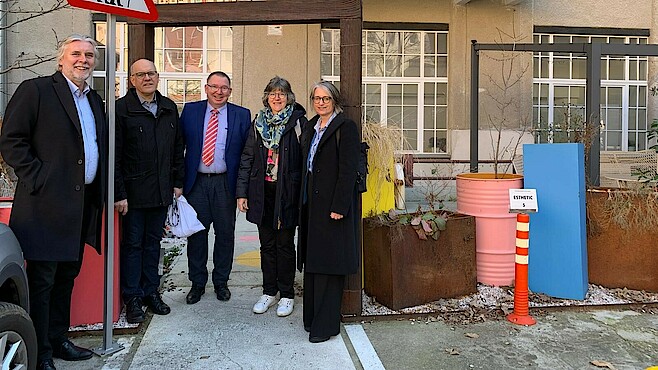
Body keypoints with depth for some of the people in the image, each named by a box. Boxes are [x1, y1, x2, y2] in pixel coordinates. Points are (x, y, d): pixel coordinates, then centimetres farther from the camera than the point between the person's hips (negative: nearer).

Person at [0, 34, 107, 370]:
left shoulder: (94, 101, 16)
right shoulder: (35, 90, -5)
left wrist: (99, 191, 10)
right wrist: (39, 180, -14)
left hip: (82, 204, 7)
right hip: (47, 204, -7)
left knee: (66, 276, 16)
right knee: (41, 280, 2)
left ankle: (58, 339, 30)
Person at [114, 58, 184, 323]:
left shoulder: (169, 108, 9)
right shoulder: (121, 109, -6)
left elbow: (178, 149, 14)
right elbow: (114, 156, -9)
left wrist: (178, 182, 9)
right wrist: (119, 193, -12)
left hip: (161, 190, 5)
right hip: (133, 190, -4)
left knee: (153, 242, 14)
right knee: (132, 243, 5)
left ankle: (151, 291, 25)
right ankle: (132, 298, 16)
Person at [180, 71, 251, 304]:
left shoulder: (242, 115, 3)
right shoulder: (190, 111, 6)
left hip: (226, 183, 0)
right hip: (196, 182, 1)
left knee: (225, 234, 9)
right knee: (196, 234, 8)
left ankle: (221, 282, 25)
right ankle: (197, 283, 23)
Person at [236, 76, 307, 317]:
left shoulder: (298, 122, -3)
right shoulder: (259, 123, 9)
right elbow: (247, 158, 9)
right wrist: (242, 192, 3)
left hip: (287, 192, -4)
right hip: (262, 192, 4)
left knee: (285, 244, 6)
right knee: (267, 245, 12)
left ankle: (286, 295, 20)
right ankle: (269, 292, 26)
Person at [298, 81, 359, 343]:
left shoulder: (345, 127, -7)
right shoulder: (311, 127, 16)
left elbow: (348, 170, -14)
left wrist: (339, 206, -19)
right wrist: (304, 200, 11)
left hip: (333, 203, -8)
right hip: (311, 203, 8)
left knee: (328, 262, -3)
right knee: (312, 260, 12)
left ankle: (326, 324, 8)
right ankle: (312, 318, 25)